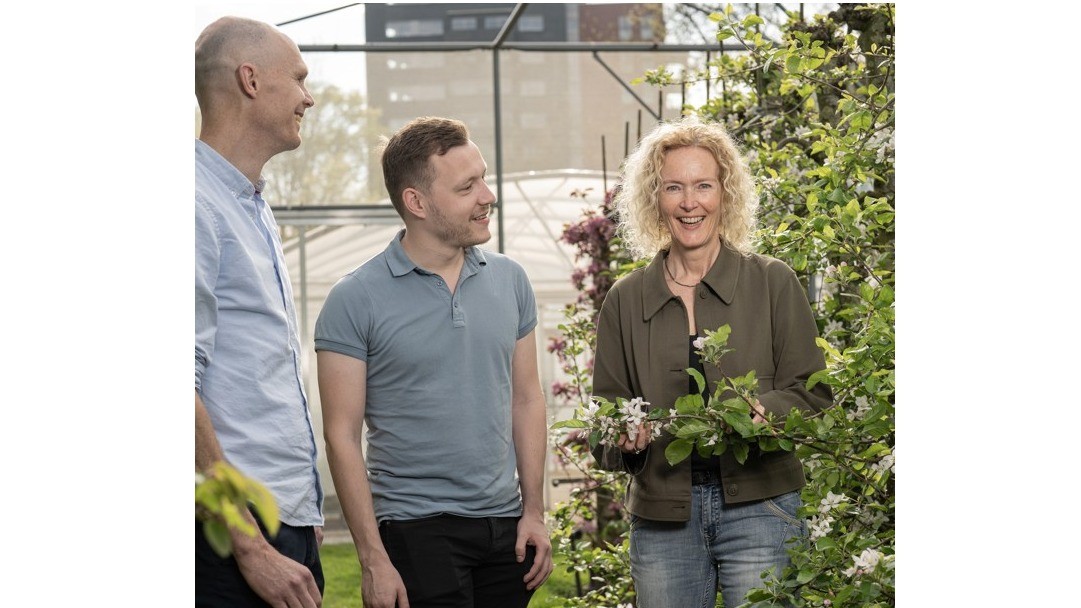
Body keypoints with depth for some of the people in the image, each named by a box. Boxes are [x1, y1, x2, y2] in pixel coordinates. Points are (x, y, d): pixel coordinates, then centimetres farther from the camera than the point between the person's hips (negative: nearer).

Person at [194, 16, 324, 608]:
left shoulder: (255, 209, 18)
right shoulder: (200, 203, -13)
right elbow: (177, 387, -20)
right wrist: (251, 548, -21)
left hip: (288, 530, 9)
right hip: (232, 539, -9)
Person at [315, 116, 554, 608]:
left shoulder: (509, 280, 7)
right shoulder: (355, 300, -8)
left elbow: (526, 400, 13)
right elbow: (342, 436, -8)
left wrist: (534, 511, 6)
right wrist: (372, 558, -12)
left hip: (505, 524, 5)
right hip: (417, 528, -4)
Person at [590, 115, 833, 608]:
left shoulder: (774, 284, 3)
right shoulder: (625, 301, 9)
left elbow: (812, 395, 2)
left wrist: (760, 411, -19)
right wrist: (625, 438, -12)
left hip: (759, 507, -2)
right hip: (662, 514, 2)